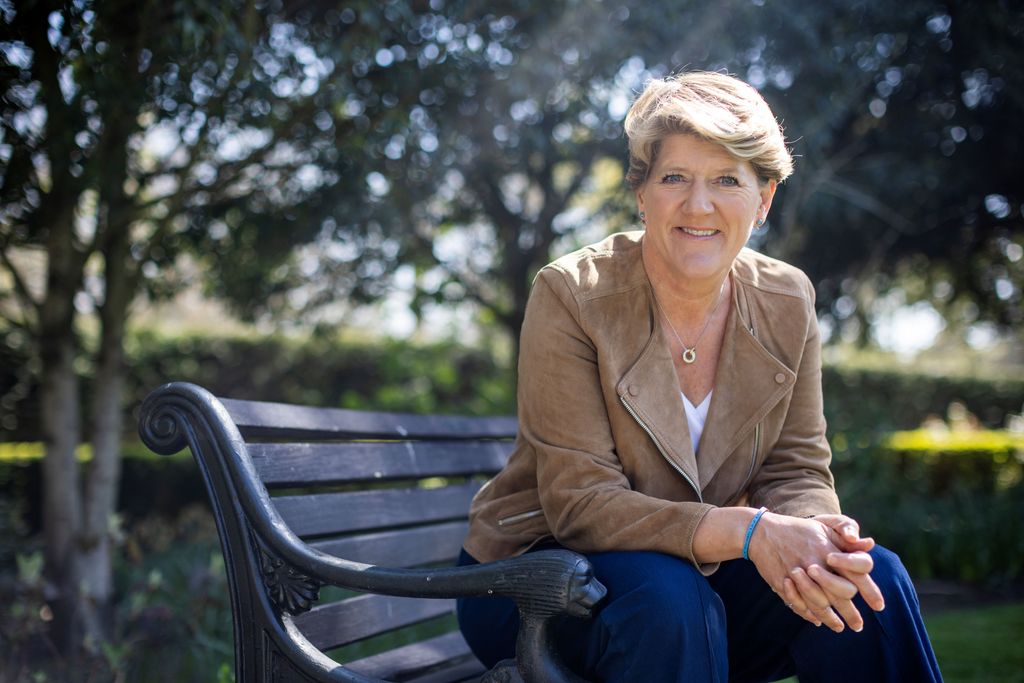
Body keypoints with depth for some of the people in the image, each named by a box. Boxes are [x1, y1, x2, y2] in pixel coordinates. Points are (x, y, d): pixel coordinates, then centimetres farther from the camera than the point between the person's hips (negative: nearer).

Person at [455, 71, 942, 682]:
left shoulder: (787, 304, -3)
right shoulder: (571, 297, -18)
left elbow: (796, 471, -1)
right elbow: (581, 503, -22)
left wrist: (814, 537, -27)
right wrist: (748, 532, -34)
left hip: (701, 572, 5)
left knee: (872, 580, -18)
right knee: (668, 598, -36)